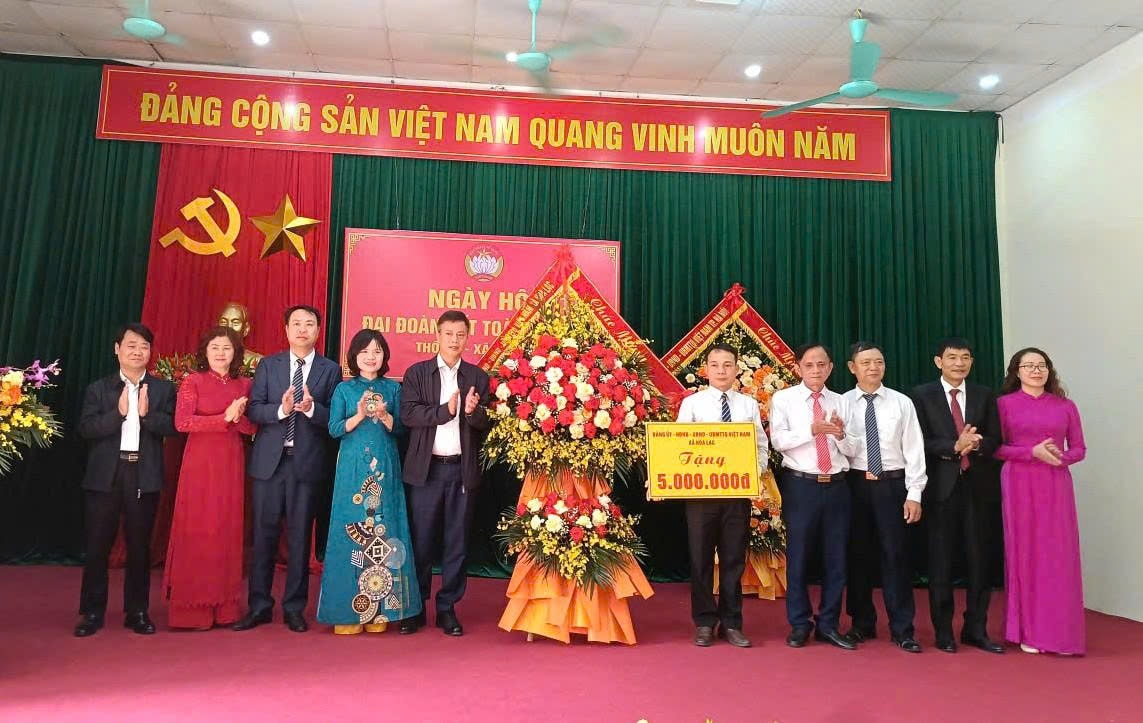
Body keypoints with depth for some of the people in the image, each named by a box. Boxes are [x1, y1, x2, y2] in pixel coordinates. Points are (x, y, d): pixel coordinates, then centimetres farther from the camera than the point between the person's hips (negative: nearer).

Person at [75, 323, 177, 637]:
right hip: (105, 475, 0)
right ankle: (92, 612, 17)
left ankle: (137, 611, 16)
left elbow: (172, 426, -6)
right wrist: (118, 412, -17)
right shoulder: (98, 389, 7)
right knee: (98, 546, 5)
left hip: (144, 476, 0)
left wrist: (146, 413, -21)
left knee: (140, 546, 7)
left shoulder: (163, 389, 6)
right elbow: (86, 428, -5)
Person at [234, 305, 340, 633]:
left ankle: (294, 608, 16)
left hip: (306, 462, -1)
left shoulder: (330, 370, 4)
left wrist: (311, 408, -20)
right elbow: (253, 410, 0)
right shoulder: (268, 365, 8)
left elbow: (334, 417, -2)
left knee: (300, 536, 5)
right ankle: (259, 606, 18)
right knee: (263, 533, 6)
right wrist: (281, 409, -17)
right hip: (269, 459, 1)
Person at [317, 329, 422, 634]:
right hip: (353, 467, -1)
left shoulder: (393, 388, 9)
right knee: (350, 532, -2)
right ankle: (348, 610, 6)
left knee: (383, 531, 0)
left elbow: (400, 429, 6)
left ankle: (380, 609, 9)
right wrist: (359, 415, -14)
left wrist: (385, 416, -12)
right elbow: (334, 429, 0)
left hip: (384, 468, 1)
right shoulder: (344, 389, 6)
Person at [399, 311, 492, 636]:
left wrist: (473, 411, -18)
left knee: (456, 542, 6)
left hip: (463, 469, 1)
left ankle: (448, 608, 18)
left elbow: (487, 424, 2)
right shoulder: (417, 372, 4)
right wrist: (445, 410, -18)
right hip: (426, 468, -1)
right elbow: (408, 414, -8)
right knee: (422, 540, 5)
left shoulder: (478, 377, 8)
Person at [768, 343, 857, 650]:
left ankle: (828, 625, 21)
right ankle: (799, 624, 17)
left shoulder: (841, 402, 10)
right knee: (798, 555, 3)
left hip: (837, 486, 3)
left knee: (836, 556, 8)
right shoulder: (783, 399, 1)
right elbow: (778, 440, -11)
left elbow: (851, 450, 7)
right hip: (801, 486, -3)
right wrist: (812, 430, -23)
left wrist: (839, 434, -13)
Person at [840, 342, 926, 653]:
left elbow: (914, 450, 0)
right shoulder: (842, 403, 1)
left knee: (895, 555, 2)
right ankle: (862, 624, 24)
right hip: (855, 484, 1)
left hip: (892, 485, -1)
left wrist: (914, 494, -5)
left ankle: (902, 629, 13)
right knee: (858, 554, 9)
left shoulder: (902, 402, 1)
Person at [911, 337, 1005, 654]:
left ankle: (976, 629, 18)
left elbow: (995, 438, 5)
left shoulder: (985, 395, 10)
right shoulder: (922, 395, 1)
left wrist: (976, 444, -16)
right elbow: (921, 442, -6)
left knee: (979, 559, 6)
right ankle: (943, 631, 15)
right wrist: (955, 446, -20)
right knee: (940, 561, 5)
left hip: (976, 486, 3)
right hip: (941, 486, -2)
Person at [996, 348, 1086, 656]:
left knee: (1059, 556, 1)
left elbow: (1079, 448, 11)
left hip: (1056, 485, 2)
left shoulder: (1065, 406, 9)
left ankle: (1060, 632, 12)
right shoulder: (1004, 403, 2)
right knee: (1024, 553, 2)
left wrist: (1061, 457, -10)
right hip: (1019, 485, -2)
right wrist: (1033, 452, -14)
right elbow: (996, 448, -1)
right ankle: (1028, 631, 11)